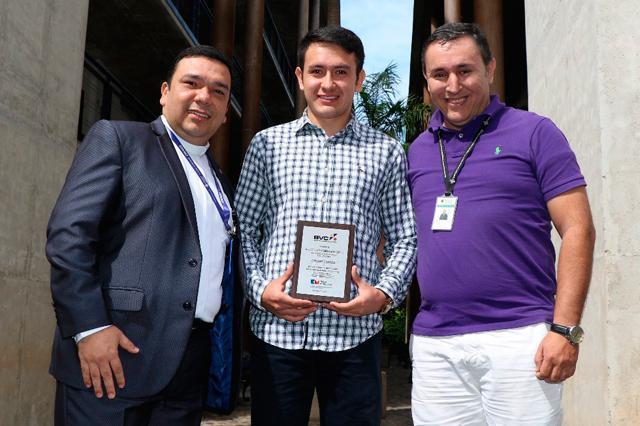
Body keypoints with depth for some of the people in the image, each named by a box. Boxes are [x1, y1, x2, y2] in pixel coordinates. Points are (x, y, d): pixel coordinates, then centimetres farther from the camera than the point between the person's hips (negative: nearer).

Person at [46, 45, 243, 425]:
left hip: (193, 362, 6)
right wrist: (89, 327, -17)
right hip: (118, 351, -5)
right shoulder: (116, 138, 2)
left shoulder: (219, 180, 20)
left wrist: (227, 356, 10)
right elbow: (68, 232, -9)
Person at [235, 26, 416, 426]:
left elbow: (405, 239, 8)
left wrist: (384, 294, -9)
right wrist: (260, 289, -8)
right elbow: (243, 229, 7)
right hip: (277, 330, 0)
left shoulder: (386, 152, 8)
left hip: (354, 333, 0)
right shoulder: (267, 144, 8)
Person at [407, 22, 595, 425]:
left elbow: (578, 231, -4)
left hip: (519, 338, -4)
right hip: (432, 345, 4)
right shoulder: (418, 150, 14)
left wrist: (565, 328, -12)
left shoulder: (534, 133, 0)